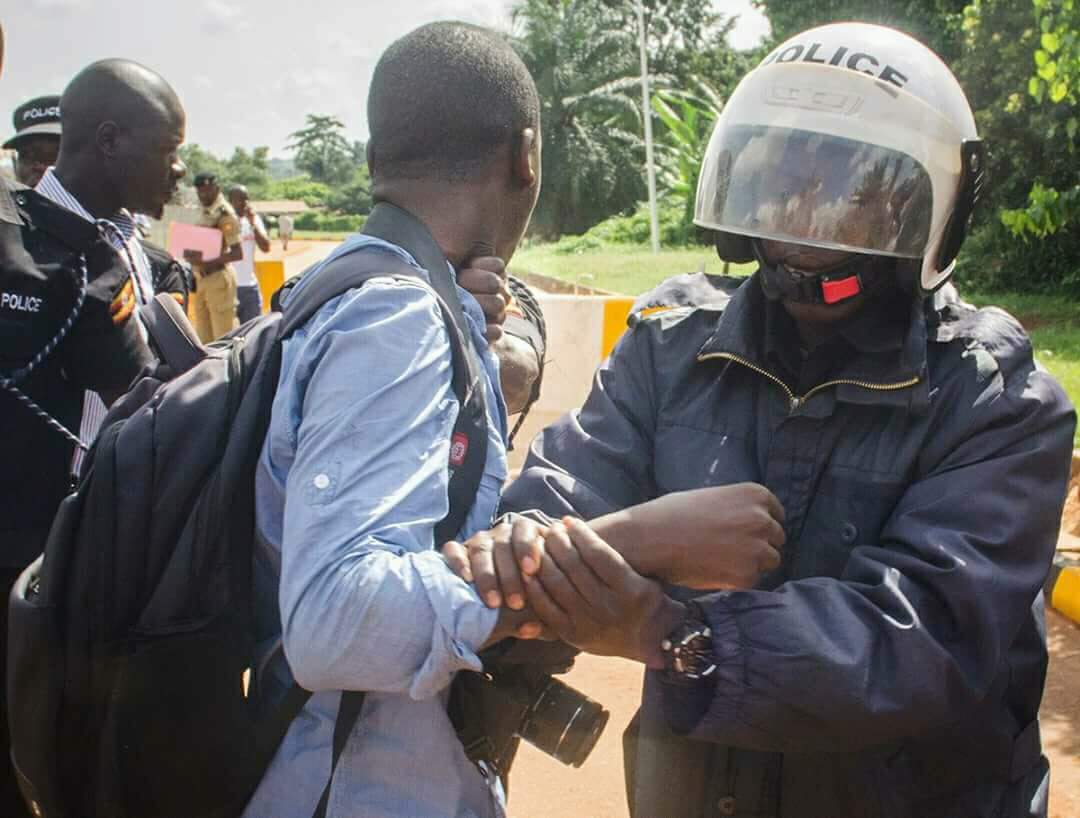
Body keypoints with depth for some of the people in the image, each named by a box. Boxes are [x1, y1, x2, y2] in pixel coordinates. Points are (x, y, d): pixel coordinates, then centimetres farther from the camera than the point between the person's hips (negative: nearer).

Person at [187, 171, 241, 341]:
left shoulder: (225, 214, -13)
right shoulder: (203, 212, 11)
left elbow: (237, 253, -20)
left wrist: (208, 262, -27)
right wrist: (193, 256, 2)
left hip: (219, 277, -9)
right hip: (201, 277, 9)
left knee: (223, 334, -5)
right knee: (204, 336, 14)